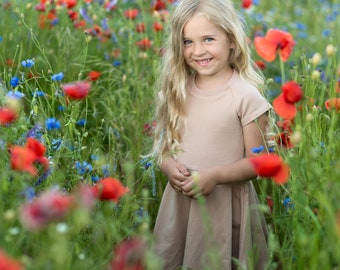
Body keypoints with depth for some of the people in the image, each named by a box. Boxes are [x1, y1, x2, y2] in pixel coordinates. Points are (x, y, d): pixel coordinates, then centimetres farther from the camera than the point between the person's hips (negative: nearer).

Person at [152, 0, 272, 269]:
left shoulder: (246, 95, -11)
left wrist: (215, 176, -21)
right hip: (179, 200, 4)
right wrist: (168, 166, -11)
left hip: (226, 204, -4)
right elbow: (164, 146, 11)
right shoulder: (178, 91, 4)